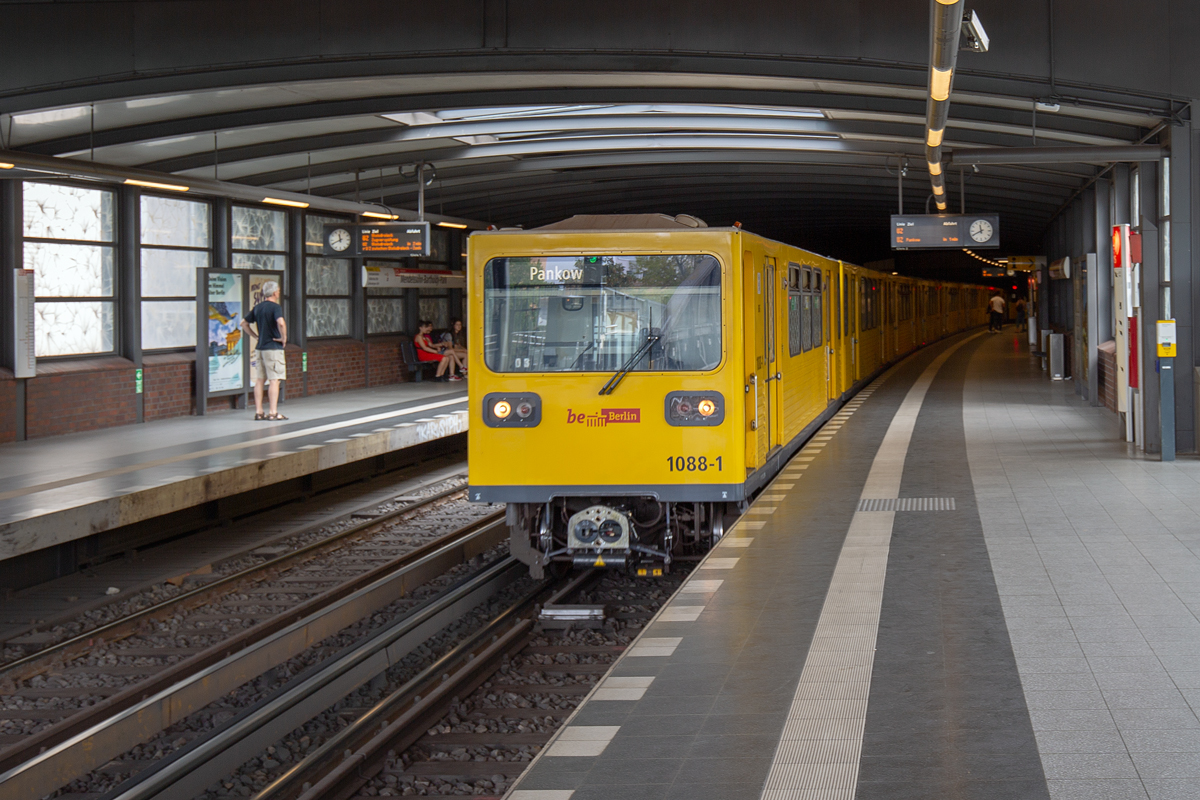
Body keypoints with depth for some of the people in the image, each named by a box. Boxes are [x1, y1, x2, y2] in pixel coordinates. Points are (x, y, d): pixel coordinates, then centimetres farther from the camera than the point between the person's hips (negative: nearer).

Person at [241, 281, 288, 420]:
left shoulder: (257, 307, 11)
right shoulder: (275, 307, -12)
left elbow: (244, 323, 17)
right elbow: (281, 323, -29)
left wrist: (255, 336, 15)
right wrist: (284, 338, -15)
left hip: (260, 347, 7)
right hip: (273, 347, -7)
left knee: (259, 380, 9)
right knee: (274, 380, -5)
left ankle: (258, 411, 10)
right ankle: (273, 412, -7)